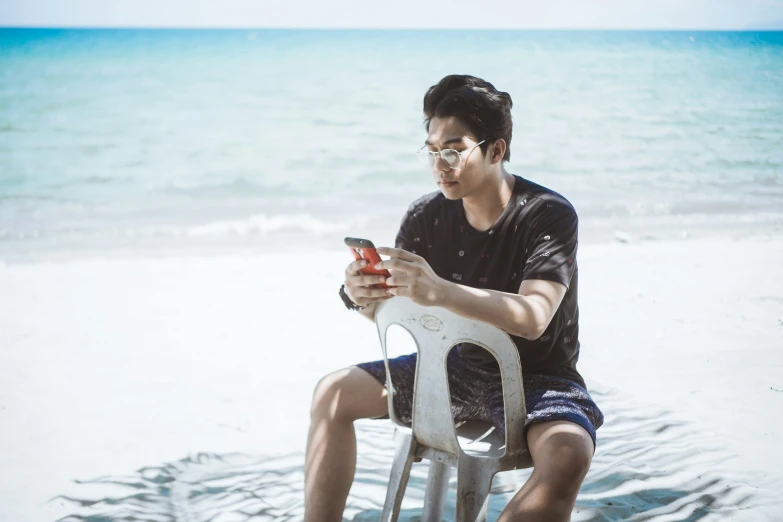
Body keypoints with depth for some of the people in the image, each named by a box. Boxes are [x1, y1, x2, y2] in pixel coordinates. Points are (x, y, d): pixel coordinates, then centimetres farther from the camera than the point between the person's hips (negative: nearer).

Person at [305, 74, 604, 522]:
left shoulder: (549, 215, -19)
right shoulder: (427, 216, -7)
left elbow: (533, 318, -32)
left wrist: (440, 291, -47)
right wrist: (364, 296, -27)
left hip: (536, 378, -5)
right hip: (459, 367, 5)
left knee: (568, 455, -36)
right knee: (334, 393, -5)